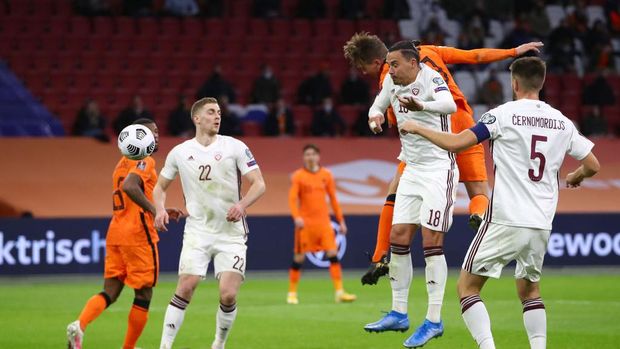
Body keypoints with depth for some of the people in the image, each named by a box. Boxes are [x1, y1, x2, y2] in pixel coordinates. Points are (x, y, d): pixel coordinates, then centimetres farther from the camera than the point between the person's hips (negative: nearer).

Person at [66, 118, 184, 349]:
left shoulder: (123, 163, 22)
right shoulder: (144, 161, -7)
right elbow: (129, 186, -26)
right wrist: (155, 211, -22)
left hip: (115, 233, 8)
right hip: (137, 234, -8)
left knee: (110, 292, 3)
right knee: (144, 294, 5)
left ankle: (79, 325, -22)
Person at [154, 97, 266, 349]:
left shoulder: (235, 147, -1)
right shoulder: (179, 152, 5)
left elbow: (259, 184, -3)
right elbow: (160, 187, 17)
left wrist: (242, 205, -21)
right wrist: (160, 210, -3)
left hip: (231, 233, -1)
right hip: (197, 231, 1)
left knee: (228, 295, -10)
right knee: (185, 288, -14)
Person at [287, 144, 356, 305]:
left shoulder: (326, 175, 8)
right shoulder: (298, 176, -2)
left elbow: (333, 199, 13)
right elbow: (292, 198, -9)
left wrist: (341, 220, 11)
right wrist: (296, 217, -25)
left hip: (324, 222, 3)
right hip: (305, 223, -2)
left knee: (333, 254, -8)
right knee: (299, 258, 0)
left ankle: (339, 292, -8)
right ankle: (292, 293, 11)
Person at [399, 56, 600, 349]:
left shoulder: (504, 114, -6)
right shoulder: (562, 122, 8)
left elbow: (455, 143, -12)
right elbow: (592, 165, 11)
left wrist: (417, 128, 3)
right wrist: (574, 178, 34)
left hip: (505, 221, -5)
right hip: (542, 224, 5)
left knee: (468, 285, 4)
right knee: (529, 289, 24)